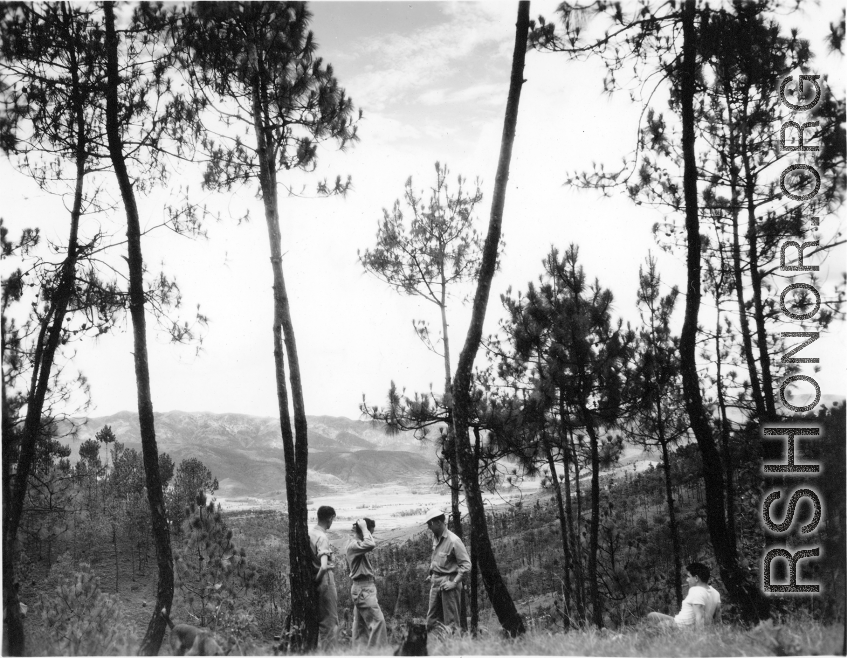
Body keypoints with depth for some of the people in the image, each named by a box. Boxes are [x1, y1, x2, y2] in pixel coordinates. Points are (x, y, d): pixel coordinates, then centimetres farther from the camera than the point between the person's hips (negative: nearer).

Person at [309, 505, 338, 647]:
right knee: (330, 620, 1)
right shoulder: (323, 537, -18)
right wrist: (318, 578, -16)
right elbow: (324, 566, -29)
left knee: (318, 619, 16)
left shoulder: (309, 533, 6)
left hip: (316, 582, 8)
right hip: (325, 580, -8)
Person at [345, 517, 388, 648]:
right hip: (363, 588, -10)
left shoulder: (356, 543, 14)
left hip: (362, 588, 10)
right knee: (377, 620, -13)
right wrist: (364, 529, -23)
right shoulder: (354, 544, -16)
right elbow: (371, 545, -34)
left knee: (360, 624, 12)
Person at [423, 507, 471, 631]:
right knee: (432, 619, 9)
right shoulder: (435, 538, 8)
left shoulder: (453, 541, -16)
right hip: (435, 582, 8)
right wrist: (432, 574, 12)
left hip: (448, 583, -8)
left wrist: (454, 582, -20)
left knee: (451, 621, -1)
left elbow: (466, 564, -16)